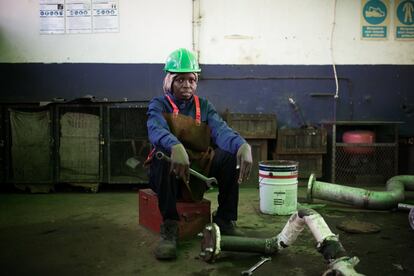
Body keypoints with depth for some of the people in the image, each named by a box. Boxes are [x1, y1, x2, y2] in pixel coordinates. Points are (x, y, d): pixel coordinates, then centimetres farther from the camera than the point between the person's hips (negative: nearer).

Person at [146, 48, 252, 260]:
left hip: (198, 171, 3)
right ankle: (169, 227, -27)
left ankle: (225, 221, -8)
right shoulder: (159, 105, 1)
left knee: (230, 155, -20)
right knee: (163, 152, -33)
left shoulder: (204, 107, 9)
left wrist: (242, 145, -37)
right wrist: (175, 147, -49)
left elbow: (220, 130, -12)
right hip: (167, 173, -3)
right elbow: (156, 130, -24)